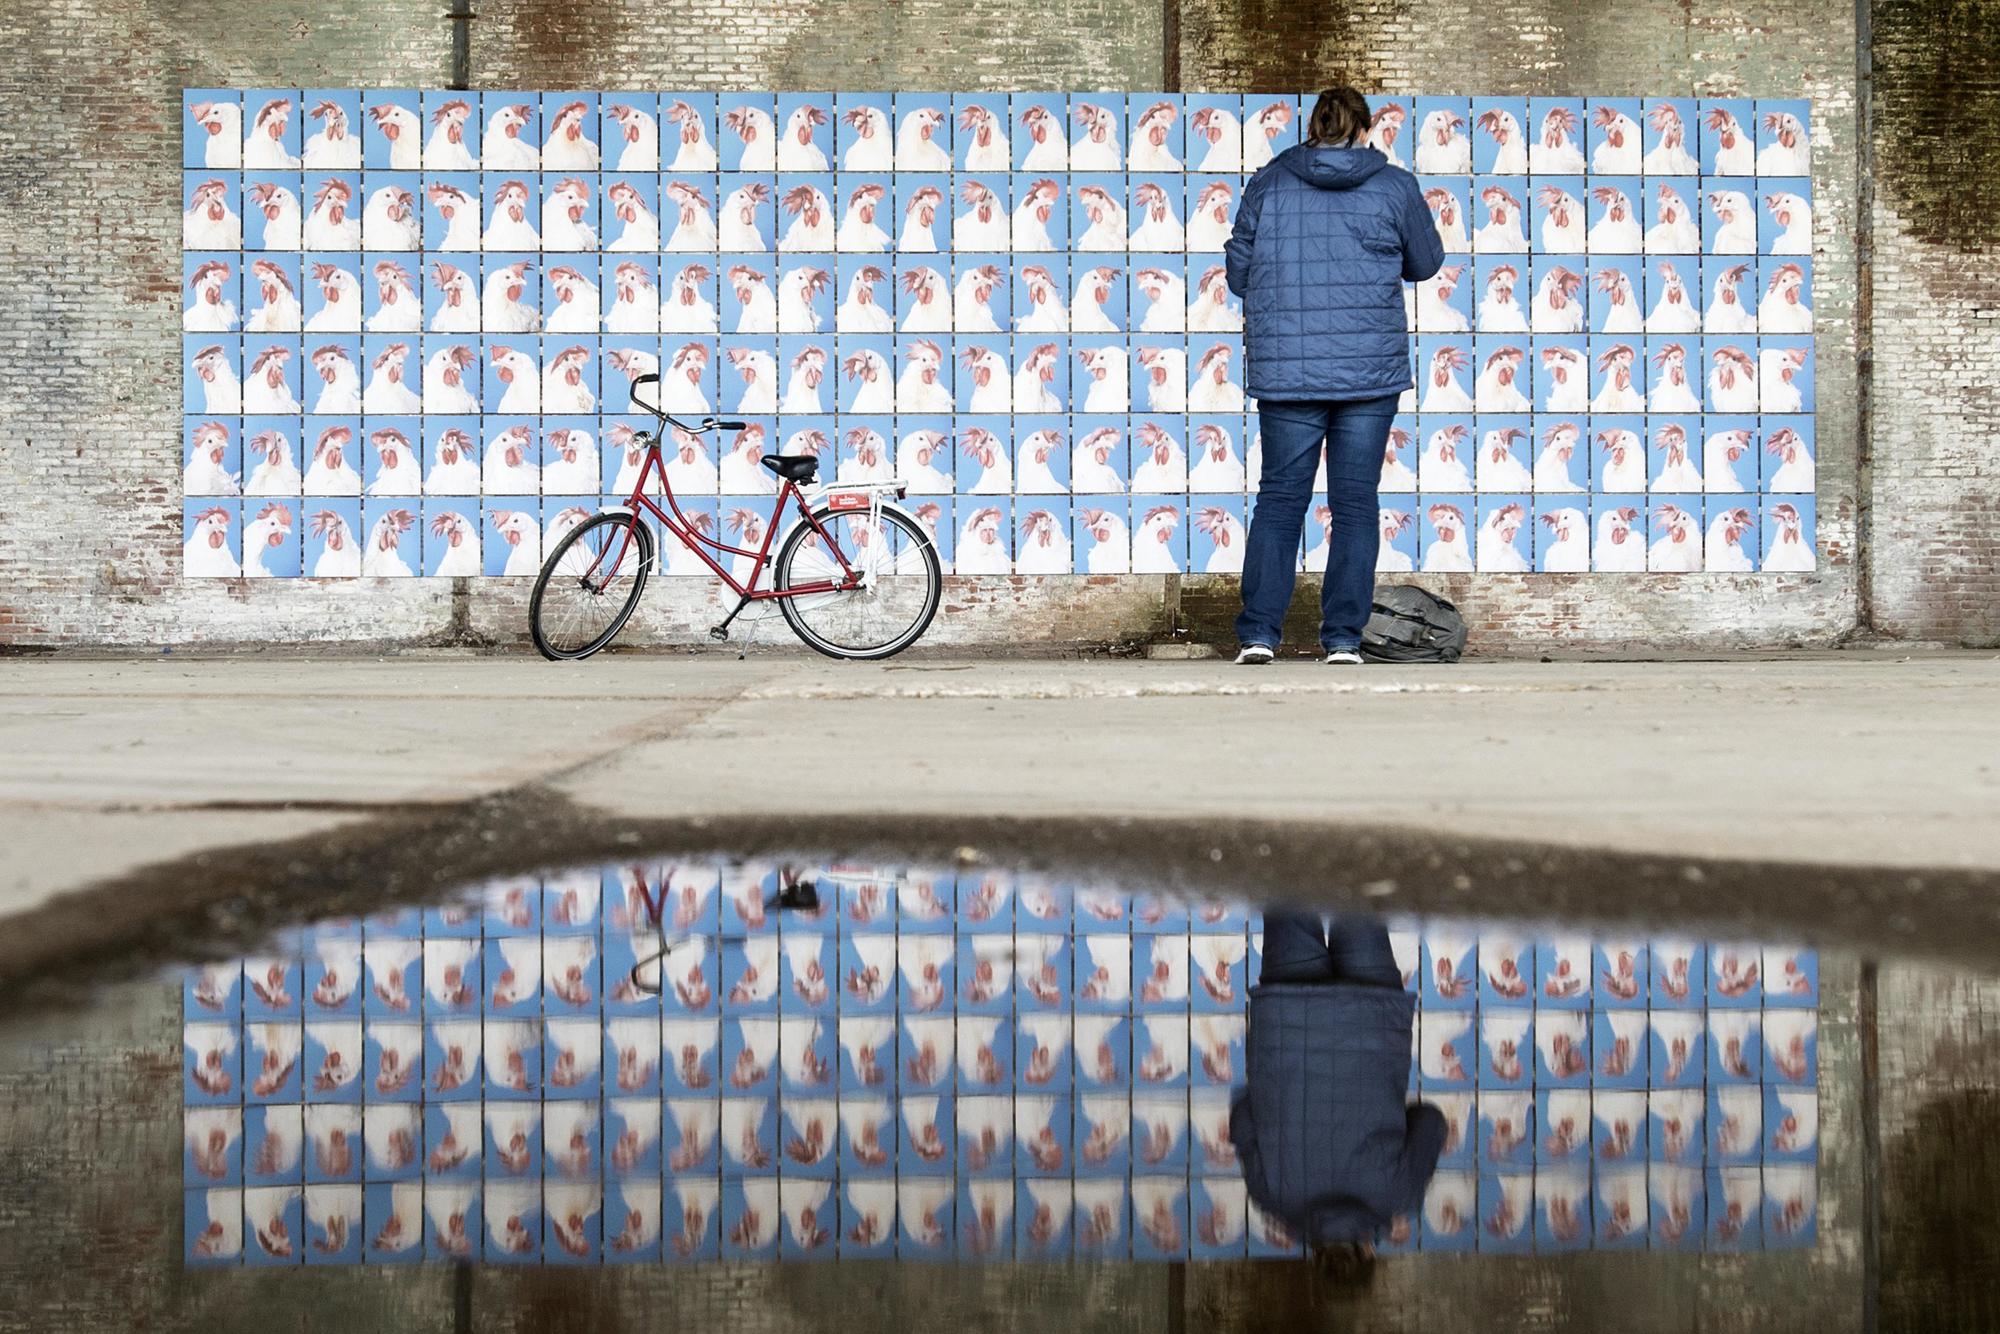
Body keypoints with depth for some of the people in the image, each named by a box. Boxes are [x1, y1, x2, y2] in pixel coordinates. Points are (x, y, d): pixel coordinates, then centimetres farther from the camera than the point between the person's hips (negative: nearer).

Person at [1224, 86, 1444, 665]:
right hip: (1370, 370, -1)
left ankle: (1257, 634, 1)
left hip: (1283, 370, 1)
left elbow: (1238, 274, 7)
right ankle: (1343, 638, 3)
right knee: (1355, 503, 4)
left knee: (1280, 497, 7)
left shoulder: (1267, 184, 4)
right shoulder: (1394, 187, 2)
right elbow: (1426, 262, 16)